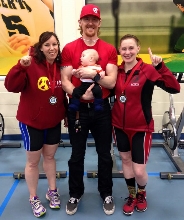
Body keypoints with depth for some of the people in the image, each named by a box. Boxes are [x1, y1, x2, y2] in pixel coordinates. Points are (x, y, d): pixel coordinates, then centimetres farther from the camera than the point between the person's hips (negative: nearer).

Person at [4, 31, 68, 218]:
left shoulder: (60, 66, -2)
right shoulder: (31, 65, -18)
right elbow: (11, 86, -28)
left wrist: (67, 113, 12)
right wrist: (21, 66, -42)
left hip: (54, 121, 5)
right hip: (31, 122, -4)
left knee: (49, 156, 20)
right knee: (33, 161, 10)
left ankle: (52, 191, 38)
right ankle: (33, 199, 29)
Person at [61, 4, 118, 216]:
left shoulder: (109, 50, 0)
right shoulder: (69, 49, -2)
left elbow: (111, 81, -7)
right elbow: (65, 81, -7)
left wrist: (94, 74, -23)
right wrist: (80, 94, -23)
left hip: (102, 109, 1)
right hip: (77, 108, 0)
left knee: (105, 155, 13)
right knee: (77, 155, 13)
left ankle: (106, 193, 33)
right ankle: (75, 194, 33)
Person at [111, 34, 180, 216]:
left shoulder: (148, 70, -15)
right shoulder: (117, 71, -2)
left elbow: (174, 88, -25)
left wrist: (160, 66, -34)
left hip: (141, 127, -4)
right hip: (120, 125, 5)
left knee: (139, 171, -1)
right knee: (125, 159, 19)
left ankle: (142, 194, 35)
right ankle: (132, 196, 42)